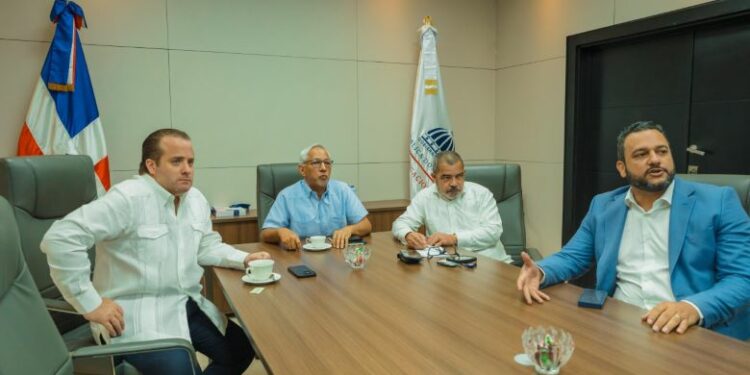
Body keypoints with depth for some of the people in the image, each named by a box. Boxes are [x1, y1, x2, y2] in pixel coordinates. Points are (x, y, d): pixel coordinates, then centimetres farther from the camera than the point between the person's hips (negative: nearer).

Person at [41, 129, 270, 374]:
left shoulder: (196, 199, 8)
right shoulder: (127, 199, -19)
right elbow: (60, 238, -24)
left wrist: (244, 259, -2)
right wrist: (91, 304, -22)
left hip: (189, 306, 8)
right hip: (137, 313, -8)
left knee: (243, 349, 4)